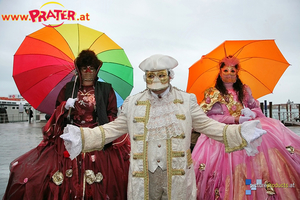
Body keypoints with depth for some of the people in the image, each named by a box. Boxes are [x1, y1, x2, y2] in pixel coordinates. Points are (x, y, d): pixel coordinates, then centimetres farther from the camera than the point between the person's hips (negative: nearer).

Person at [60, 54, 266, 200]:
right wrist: (82, 137, -4)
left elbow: (208, 126, 3)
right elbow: (112, 129, 6)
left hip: (177, 176, 0)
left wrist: (240, 133, -8)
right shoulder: (132, 103, 3)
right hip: (143, 177, 1)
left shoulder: (186, 101, 2)